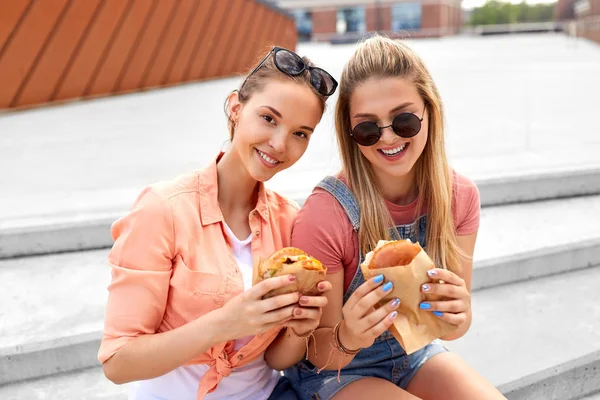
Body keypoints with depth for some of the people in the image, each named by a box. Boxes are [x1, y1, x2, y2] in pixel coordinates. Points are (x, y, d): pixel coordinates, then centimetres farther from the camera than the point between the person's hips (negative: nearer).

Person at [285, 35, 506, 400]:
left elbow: (452, 326, -6)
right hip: (337, 369, -3)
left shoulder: (459, 195, -14)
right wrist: (347, 339, -36)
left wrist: (458, 316, -27)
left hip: (416, 354, 4)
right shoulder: (325, 216, -27)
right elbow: (320, 356, -15)